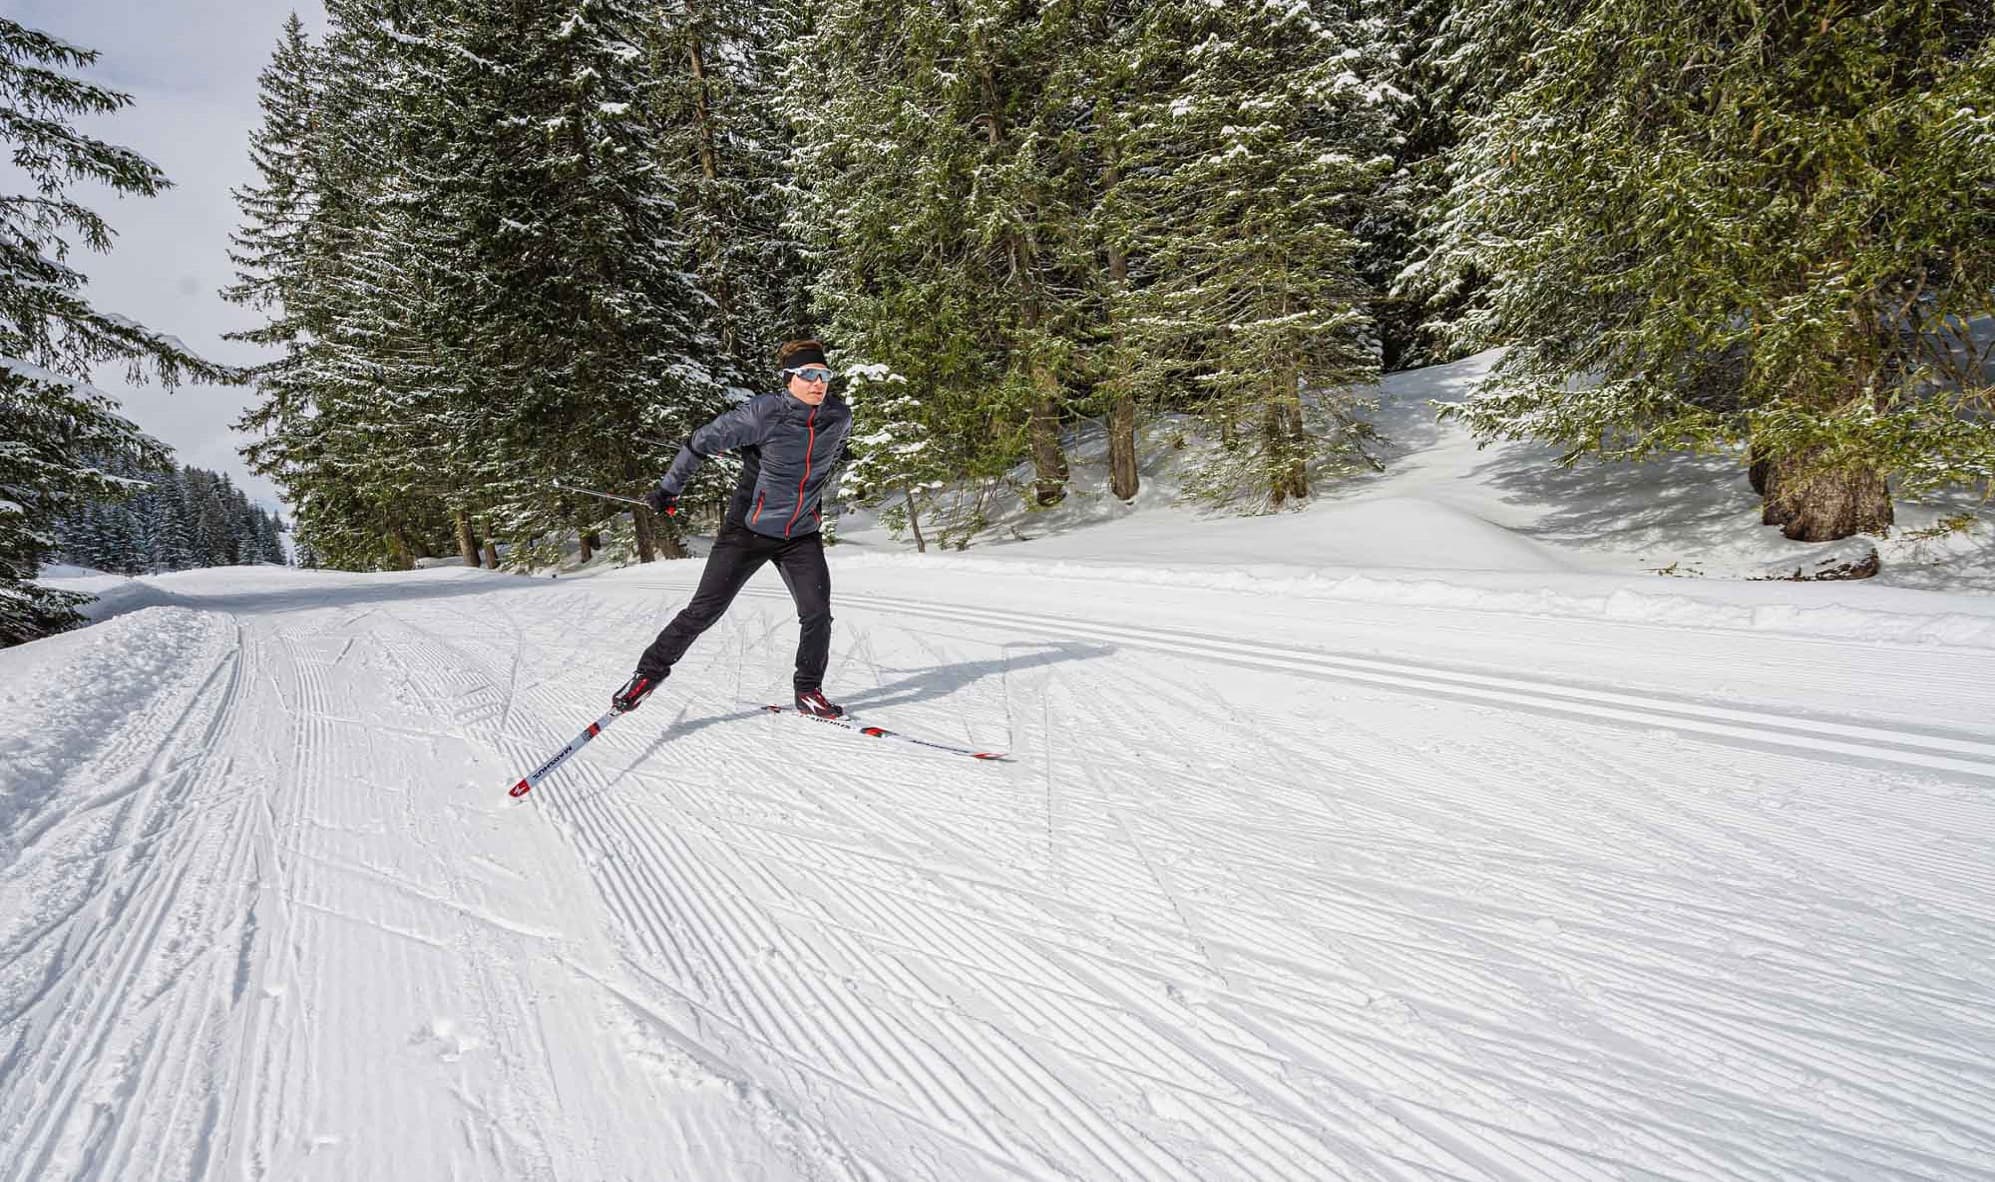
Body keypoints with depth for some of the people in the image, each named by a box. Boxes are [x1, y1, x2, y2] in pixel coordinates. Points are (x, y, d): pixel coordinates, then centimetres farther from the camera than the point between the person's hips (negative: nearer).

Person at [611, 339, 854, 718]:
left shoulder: (839, 416, -6)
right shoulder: (763, 413, -20)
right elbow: (703, 441, -10)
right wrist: (668, 489, -4)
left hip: (802, 534, 4)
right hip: (749, 528, -3)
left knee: (818, 614, -6)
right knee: (704, 610, -3)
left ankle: (809, 692, 13)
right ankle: (650, 671, 14)